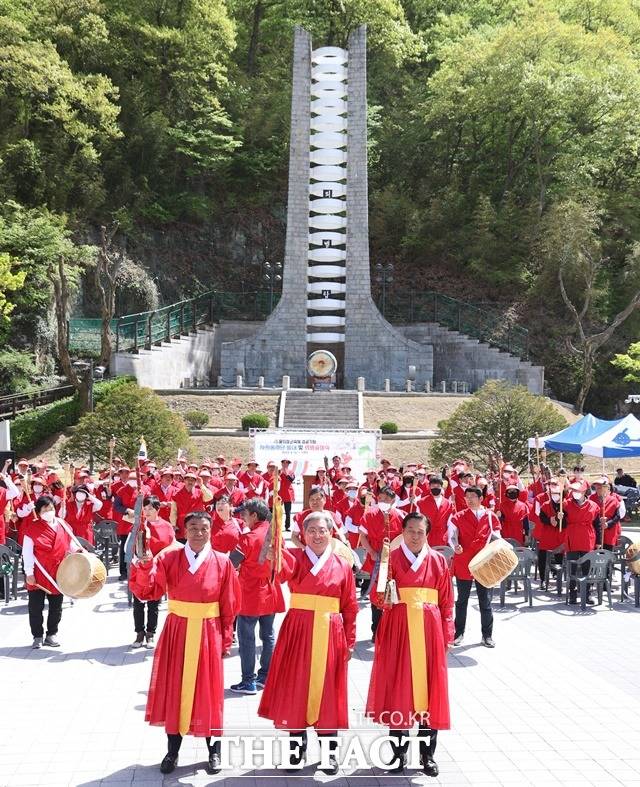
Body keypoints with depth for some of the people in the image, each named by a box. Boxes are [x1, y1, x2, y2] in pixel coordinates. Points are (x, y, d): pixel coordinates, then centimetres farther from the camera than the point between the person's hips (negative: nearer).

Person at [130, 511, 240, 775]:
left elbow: (228, 607, 0)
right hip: (177, 632, 1)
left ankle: (214, 751, 22)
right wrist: (144, 567, -30)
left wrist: (226, 641, 1)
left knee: (208, 692, 7)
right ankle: (172, 751, 23)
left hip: (208, 634, -1)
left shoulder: (222, 562, -4)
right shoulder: (168, 558, -3)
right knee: (174, 691, 8)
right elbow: (146, 592, -12)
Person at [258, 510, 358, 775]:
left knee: (327, 692, 6)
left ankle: (329, 752, 19)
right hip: (298, 632, 0)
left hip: (330, 635, 0)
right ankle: (297, 746, 23)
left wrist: (350, 642, 3)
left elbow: (350, 608, 6)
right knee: (295, 688, 6)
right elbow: (279, 564, -25)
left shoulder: (342, 566, 3)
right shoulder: (295, 559, 0)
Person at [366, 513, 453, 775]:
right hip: (397, 628, -1)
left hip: (428, 629, 1)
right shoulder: (391, 559, 1)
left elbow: (447, 603, 7)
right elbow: (378, 599, -5)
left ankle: (428, 754, 17)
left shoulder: (438, 561, 6)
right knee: (397, 688, 3)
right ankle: (398, 752, 17)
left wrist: (447, 636, 2)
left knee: (429, 689, 5)